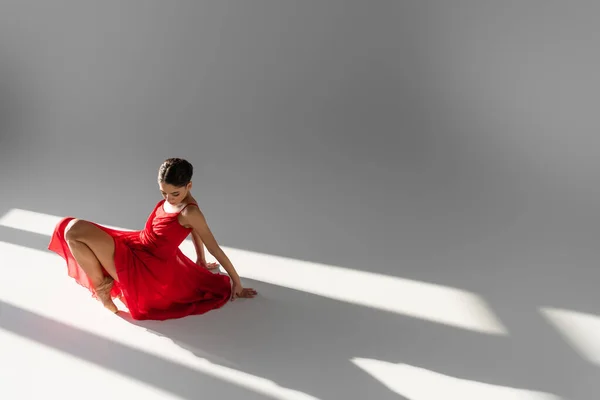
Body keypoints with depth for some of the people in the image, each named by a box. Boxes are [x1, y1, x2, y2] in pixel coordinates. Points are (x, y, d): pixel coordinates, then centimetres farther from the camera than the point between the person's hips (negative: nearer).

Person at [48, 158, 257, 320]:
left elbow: (215, 248, -19)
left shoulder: (189, 212, -25)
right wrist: (201, 261, 26)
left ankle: (102, 285, -1)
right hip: (138, 248, 9)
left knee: (75, 229, -16)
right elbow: (194, 230, 15)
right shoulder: (174, 195, 1)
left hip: (146, 269, -9)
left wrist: (237, 283, -12)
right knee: (70, 228, 13)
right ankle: (105, 281, 9)